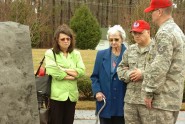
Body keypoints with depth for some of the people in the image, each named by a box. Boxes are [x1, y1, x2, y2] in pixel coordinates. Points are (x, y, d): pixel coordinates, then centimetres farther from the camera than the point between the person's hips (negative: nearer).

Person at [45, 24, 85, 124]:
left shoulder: (76, 54, 11)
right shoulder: (50, 53, -2)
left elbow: (81, 71, -3)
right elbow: (52, 71, -17)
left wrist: (62, 70, -12)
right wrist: (71, 74, -8)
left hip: (71, 95, 5)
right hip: (57, 95, -4)